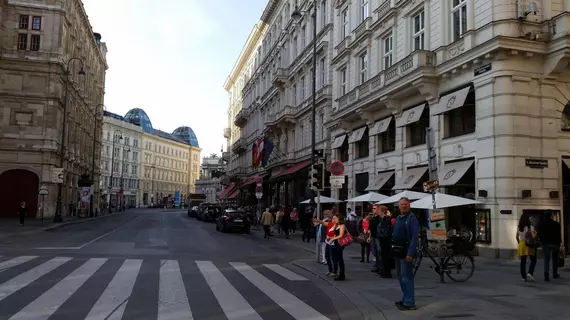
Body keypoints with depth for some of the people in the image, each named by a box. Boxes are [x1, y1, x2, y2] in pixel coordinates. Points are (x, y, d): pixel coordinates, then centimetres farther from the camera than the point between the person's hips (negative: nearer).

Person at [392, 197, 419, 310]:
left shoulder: (412, 218, -12)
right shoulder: (398, 218, 14)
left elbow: (414, 237, -19)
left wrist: (410, 253, -25)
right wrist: (393, 248, 12)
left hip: (406, 252, -9)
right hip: (397, 251, 9)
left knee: (406, 277, -6)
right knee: (401, 277, 15)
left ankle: (409, 303, 0)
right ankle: (405, 298, 27)